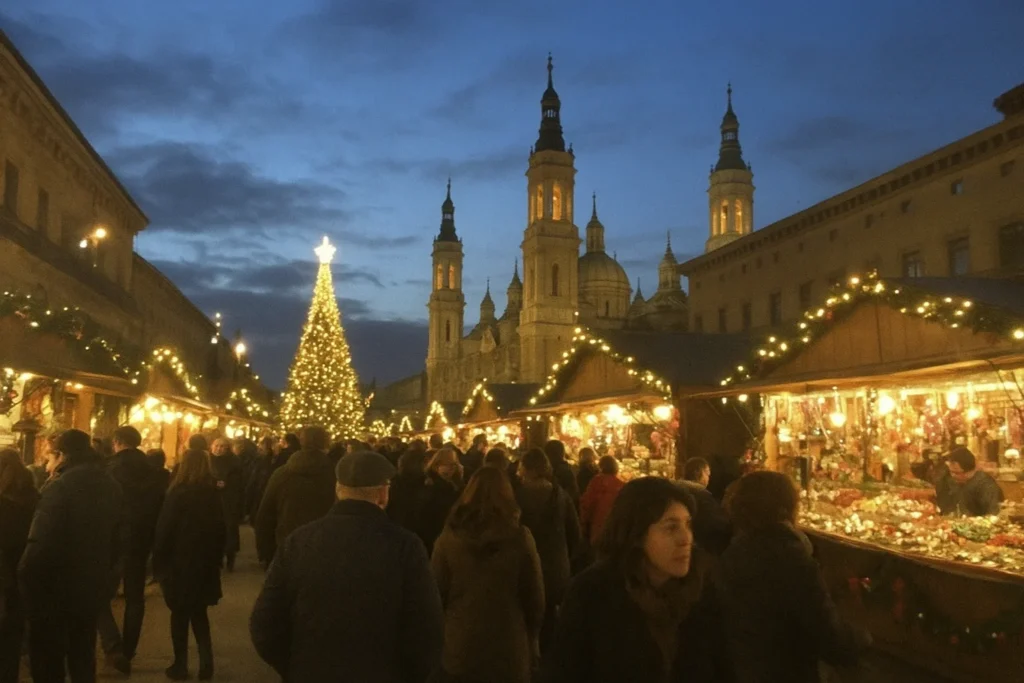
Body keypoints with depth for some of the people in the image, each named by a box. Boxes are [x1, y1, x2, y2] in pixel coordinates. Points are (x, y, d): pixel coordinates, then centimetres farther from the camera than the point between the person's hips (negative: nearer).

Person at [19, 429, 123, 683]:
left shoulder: (61, 486, -21)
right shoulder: (111, 485, 4)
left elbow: (40, 543, -25)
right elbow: (116, 538, 11)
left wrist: (26, 580, -13)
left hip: (57, 587, -7)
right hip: (93, 585, 7)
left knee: (48, 660, 8)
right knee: (83, 656, 21)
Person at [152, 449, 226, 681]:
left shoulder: (179, 493, -15)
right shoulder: (214, 494, 0)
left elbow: (164, 529, -12)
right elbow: (221, 529, 7)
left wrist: (159, 563, -2)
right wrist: (216, 559, 17)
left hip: (180, 563, -4)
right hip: (206, 563, 4)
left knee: (180, 615, 10)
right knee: (199, 612, 17)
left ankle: (181, 665, 16)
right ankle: (206, 663, 12)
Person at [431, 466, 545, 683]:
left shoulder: (449, 537, -8)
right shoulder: (520, 537, -9)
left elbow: (436, 594, -1)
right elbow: (535, 597, -3)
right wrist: (532, 644, 11)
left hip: (458, 650, 1)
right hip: (509, 652, 0)